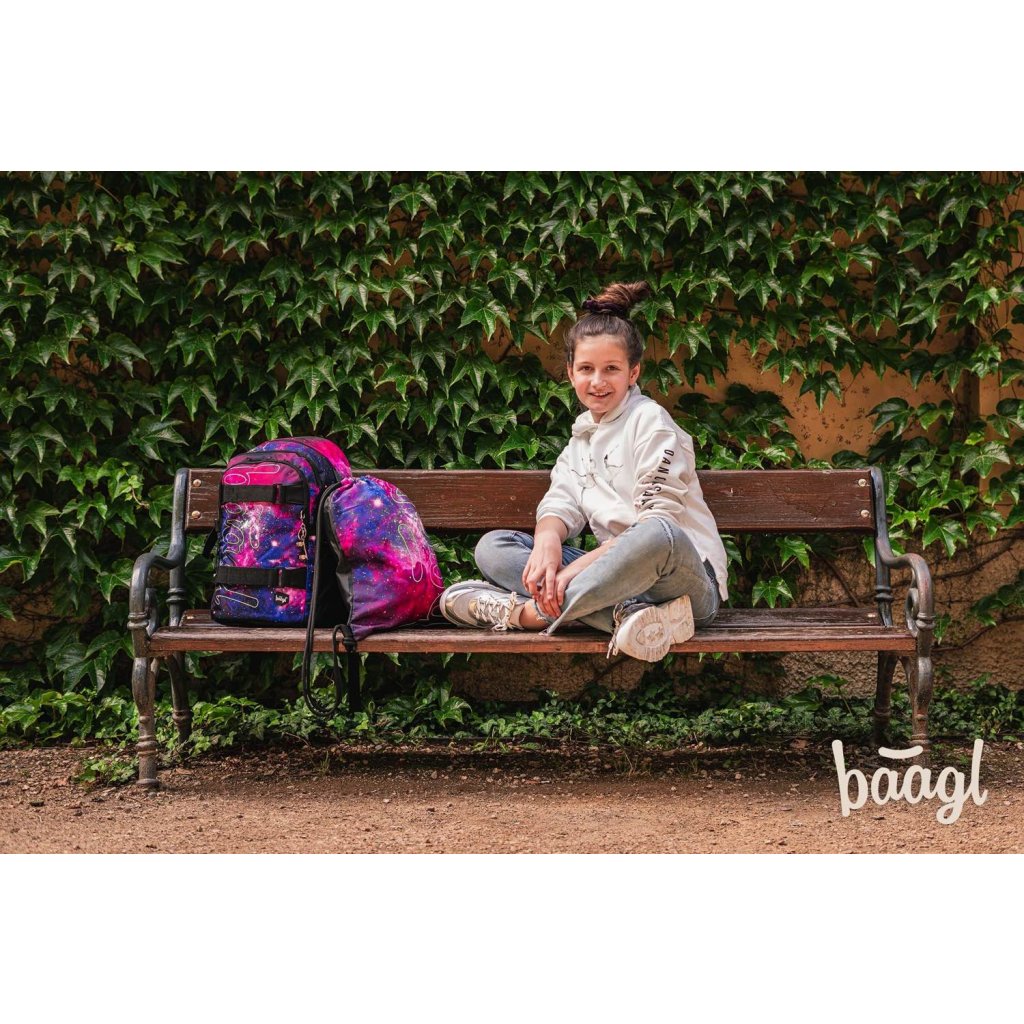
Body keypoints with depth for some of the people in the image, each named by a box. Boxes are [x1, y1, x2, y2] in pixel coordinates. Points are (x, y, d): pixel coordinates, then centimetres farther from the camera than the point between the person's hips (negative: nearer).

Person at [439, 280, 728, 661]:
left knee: (660, 536, -41)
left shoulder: (650, 421, -4)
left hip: (691, 578, -7)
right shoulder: (582, 434, 18)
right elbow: (560, 504, 6)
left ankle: (522, 613, -30)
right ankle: (620, 616, -28)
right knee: (493, 546, -5)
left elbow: (657, 523, -15)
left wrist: (577, 568, -23)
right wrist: (548, 541, -20)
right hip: (622, 575, 7)